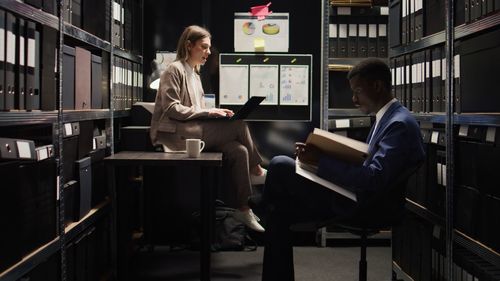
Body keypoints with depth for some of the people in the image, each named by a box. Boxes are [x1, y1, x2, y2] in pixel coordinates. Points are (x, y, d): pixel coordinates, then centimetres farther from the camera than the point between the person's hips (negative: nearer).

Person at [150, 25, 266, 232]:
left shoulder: (194, 74, 25)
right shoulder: (175, 70, -3)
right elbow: (171, 109, -13)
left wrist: (214, 113, 3)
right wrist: (208, 112, -16)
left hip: (194, 130, 8)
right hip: (174, 133, -8)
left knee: (239, 151, -17)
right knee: (238, 126, -20)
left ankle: (243, 209, -13)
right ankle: (256, 171, 3)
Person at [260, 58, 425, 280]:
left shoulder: (400, 124, -18)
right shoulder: (388, 118, 14)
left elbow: (374, 179, -27)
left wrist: (320, 159, -25)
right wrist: (321, 157, 6)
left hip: (365, 207, -10)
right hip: (358, 197, 10)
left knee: (279, 166, -12)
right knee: (279, 211, 7)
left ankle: (263, 209, 19)